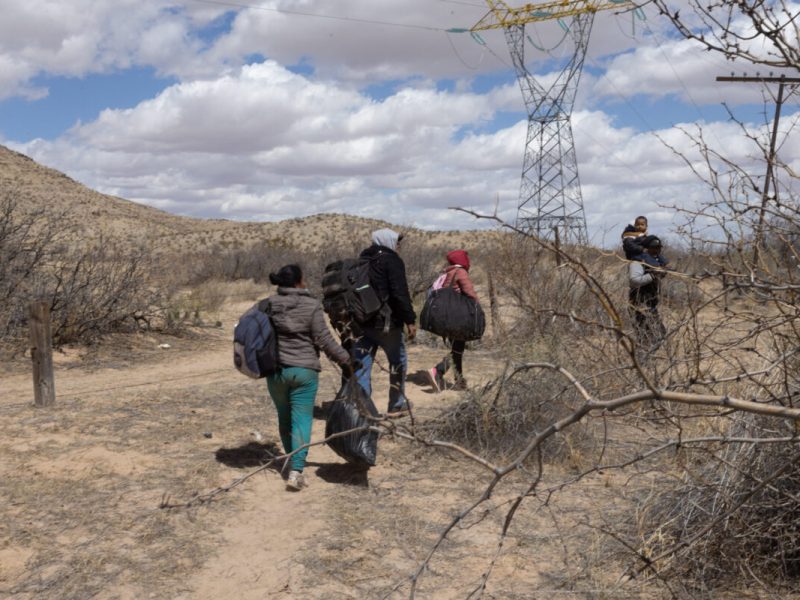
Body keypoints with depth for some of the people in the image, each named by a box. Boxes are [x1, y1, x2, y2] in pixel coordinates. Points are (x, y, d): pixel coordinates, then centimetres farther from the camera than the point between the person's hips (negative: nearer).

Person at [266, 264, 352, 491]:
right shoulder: (311, 305, -8)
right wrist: (344, 359, -1)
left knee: (284, 418, 17)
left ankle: (292, 461, 32)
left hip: (275, 370, 4)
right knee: (302, 419, -2)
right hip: (304, 370, -4)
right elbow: (323, 339, -10)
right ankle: (296, 470, -12)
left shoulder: (270, 304, 3)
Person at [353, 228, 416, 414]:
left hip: (362, 321, 6)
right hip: (387, 322, -6)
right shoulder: (391, 260, -9)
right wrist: (410, 320, -16)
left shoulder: (362, 260, 15)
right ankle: (397, 403, 22)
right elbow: (400, 293, -17)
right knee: (398, 361, 12)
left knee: (361, 364, 6)